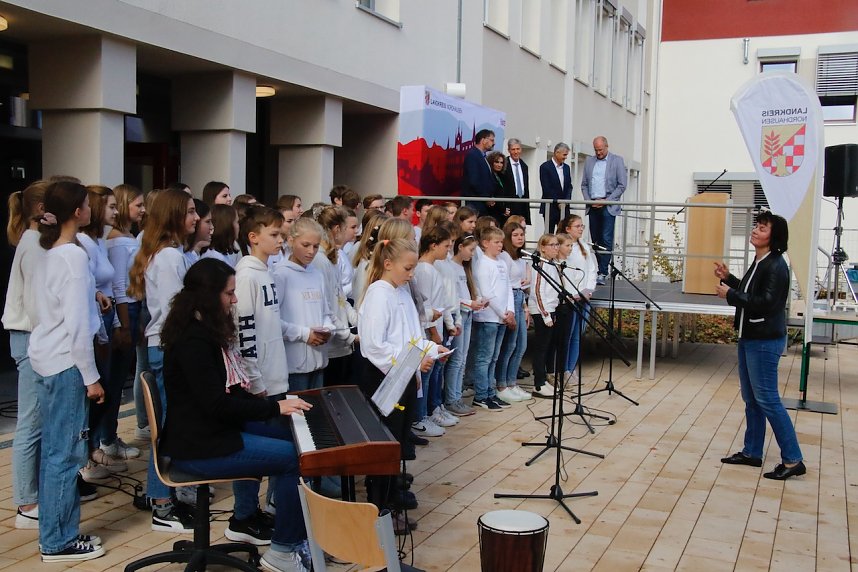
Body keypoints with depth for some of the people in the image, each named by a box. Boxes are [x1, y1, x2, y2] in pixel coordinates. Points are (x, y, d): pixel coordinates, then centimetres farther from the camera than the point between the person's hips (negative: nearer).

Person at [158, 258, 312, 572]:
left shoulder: (208, 331, 12)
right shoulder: (192, 340, -20)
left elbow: (231, 391, 15)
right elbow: (217, 404, -24)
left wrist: (276, 403, 3)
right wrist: (274, 408, -16)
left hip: (215, 430, 10)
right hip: (200, 447, -10)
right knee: (297, 458, -13)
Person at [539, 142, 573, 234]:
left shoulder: (567, 167, 14)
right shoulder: (545, 167, -6)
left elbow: (569, 186, 13)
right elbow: (546, 188, -11)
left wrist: (566, 200, -4)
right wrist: (557, 202, -13)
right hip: (550, 207, -5)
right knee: (549, 235, -2)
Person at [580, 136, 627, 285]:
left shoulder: (617, 161, 1)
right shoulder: (589, 161, 13)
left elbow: (622, 185, -3)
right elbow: (584, 185, 16)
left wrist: (607, 200, -10)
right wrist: (588, 200, 0)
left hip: (608, 206, -5)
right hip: (593, 206, 5)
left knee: (606, 239, -11)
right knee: (595, 239, 5)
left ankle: (602, 273, -14)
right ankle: (601, 268, 13)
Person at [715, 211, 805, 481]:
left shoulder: (776, 266, -17)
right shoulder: (759, 263, 12)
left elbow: (764, 303, -25)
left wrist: (730, 294, -19)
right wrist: (727, 278, 10)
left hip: (765, 341, -10)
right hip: (749, 337, 10)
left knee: (767, 400, -7)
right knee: (751, 398, 15)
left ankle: (793, 460, 1)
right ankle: (752, 453, 25)